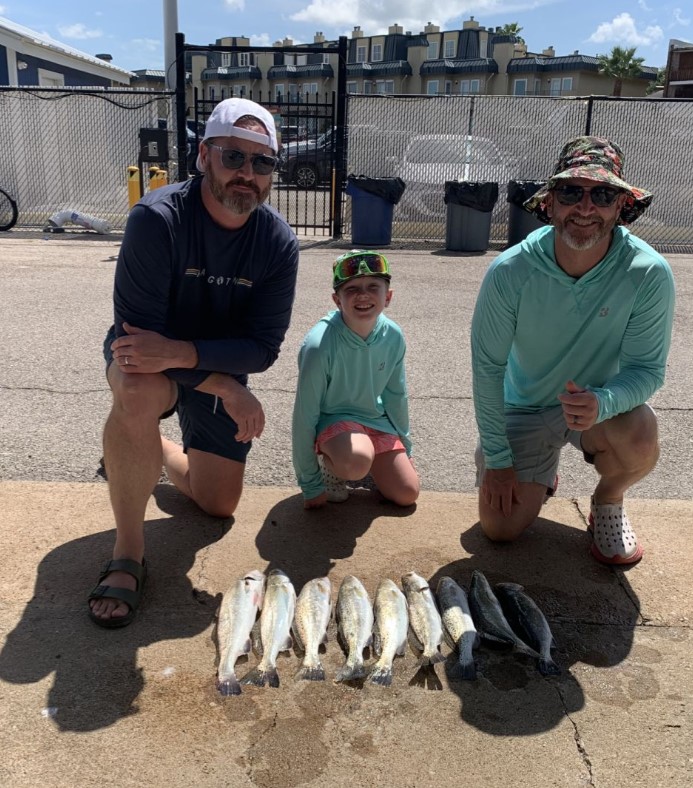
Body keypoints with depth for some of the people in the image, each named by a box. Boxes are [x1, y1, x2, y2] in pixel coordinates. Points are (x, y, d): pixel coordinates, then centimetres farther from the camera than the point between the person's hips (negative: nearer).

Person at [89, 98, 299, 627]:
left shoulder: (279, 243, -18)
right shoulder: (158, 217, -28)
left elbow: (263, 348, -21)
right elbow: (136, 328, -27)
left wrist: (181, 352, -38)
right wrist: (227, 388, -31)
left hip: (224, 367, 4)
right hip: (148, 355, -3)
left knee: (219, 505, 8)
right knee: (139, 392, -41)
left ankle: (153, 451, 39)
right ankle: (127, 554, -23)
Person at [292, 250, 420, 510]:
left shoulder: (393, 337, -13)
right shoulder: (319, 344, -29)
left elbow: (396, 395, 5)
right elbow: (304, 415, -21)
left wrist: (404, 448, 16)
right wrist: (311, 486, -14)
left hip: (376, 421, 5)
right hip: (332, 420, -5)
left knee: (408, 495, -1)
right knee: (356, 462, -36)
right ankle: (329, 464, 0)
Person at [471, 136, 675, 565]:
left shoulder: (649, 273, -24)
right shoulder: (510, 271, -23)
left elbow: (647, 368, -17)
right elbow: (488, 366, -15)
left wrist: (602, 402, -41)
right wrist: (496, 458, -12)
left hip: (604, 404, 0)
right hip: (524, 407, 1)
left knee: (640, 437, -34)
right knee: (500, 527, -5)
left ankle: (609, 502, 3)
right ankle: (541, 476, 31)